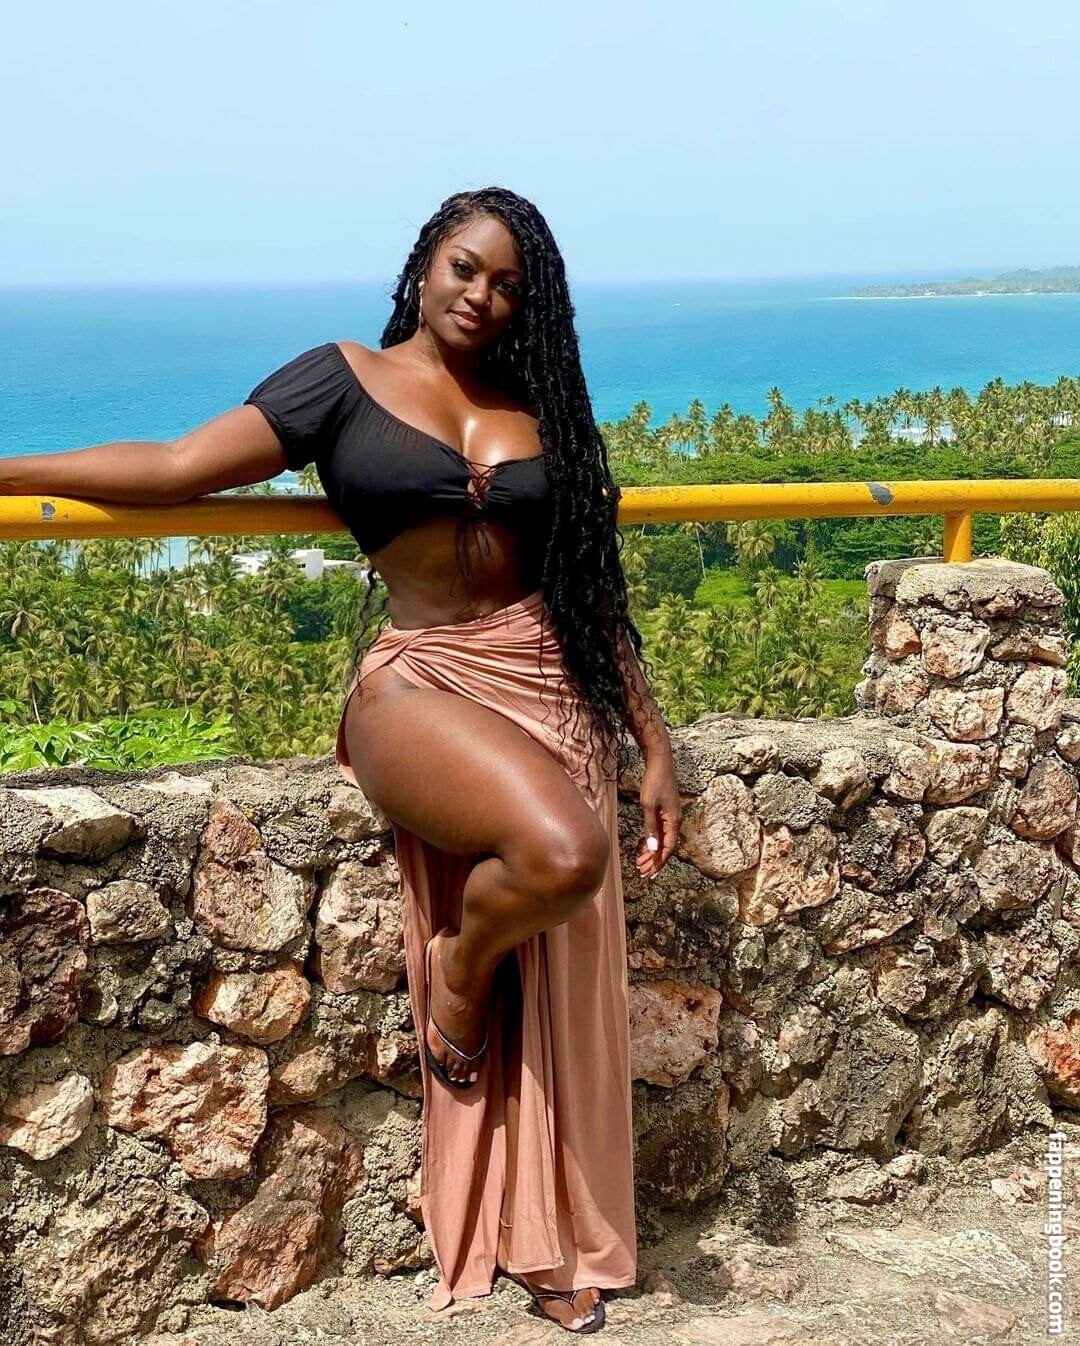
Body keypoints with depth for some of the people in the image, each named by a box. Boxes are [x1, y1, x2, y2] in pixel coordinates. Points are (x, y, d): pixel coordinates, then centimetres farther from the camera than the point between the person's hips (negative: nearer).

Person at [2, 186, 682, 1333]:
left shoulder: (538, 408, 12)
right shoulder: (344, 380, 3)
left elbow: (592, 589, 14)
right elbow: (176, 468, -5)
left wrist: (653, 744, 12)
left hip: (552, 683, 4)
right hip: (419, 680, -4)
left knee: (557, 990, 3)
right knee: (562, 850, -33)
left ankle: (549, 1240, 21)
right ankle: (457, 968, 3)